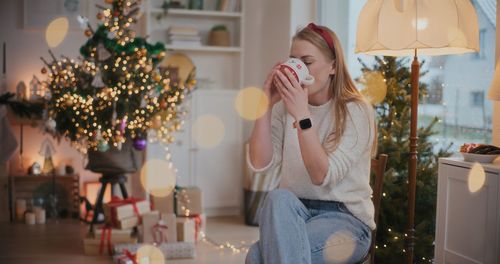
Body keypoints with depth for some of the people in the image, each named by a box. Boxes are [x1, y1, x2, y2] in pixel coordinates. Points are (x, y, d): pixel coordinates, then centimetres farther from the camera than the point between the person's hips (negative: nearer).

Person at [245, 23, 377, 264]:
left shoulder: (357, 111, -8)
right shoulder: (285, 107, 5)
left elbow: (323, 176, -20)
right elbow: (259, 164, -6)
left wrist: (302, 115, -28)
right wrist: (266, 105, -13)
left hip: (344, 219, -4)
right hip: (292, 213, 4)